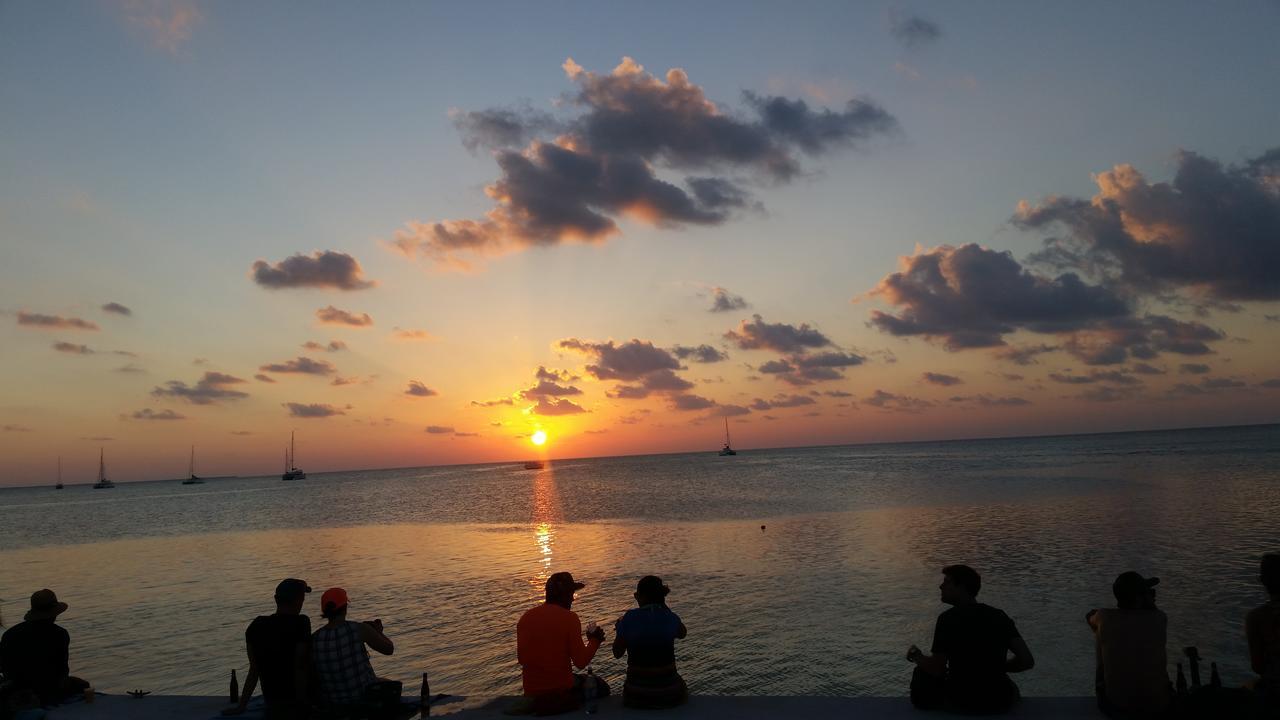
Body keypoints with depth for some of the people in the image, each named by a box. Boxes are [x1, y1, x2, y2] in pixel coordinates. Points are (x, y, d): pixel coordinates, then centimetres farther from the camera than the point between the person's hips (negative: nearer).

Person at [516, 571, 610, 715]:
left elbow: (521, 659, 7)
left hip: (531, 692, 5)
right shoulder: (569, 618, -15)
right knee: (601, 686, 21)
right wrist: (595, 641, 4)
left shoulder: (525, 617, -1)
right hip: (561, 691, -5)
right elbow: (581, 662, -12)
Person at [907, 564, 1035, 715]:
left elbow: (937, 669, -12)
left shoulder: (948, 618, -12)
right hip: (1000, 704, 4)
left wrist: (916, 657, 8)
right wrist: (998, 667, 15)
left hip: (960, 704, -4)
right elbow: (1027, 661, -3)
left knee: (922, 673, 23)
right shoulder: (999, 616, 1)